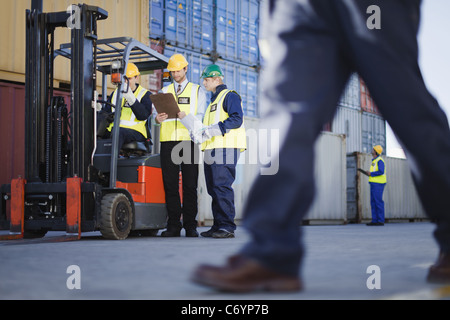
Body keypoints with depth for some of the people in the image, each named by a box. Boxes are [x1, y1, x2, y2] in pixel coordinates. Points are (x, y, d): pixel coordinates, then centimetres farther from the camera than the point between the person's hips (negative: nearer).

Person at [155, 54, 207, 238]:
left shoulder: (198, 91, 12)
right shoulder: (164, 91, 19)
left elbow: (200, 116, 1)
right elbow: (156, 114, 12)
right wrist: (158, 119, -13)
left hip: (189, 141, -2)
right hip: (168, 141, 2)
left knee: (190, 185, -3)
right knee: (170, 184, 0)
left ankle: (190, 226, 2)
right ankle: (173, 226, 4)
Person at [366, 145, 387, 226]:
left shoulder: (379, 160, -11)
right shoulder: (374, 161, 20)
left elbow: (381, 172, -23)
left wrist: (371, 173, -13)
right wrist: (369, 173, 11)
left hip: (378, 183, -10)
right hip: (374, 184, 10)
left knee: (378, 202, -9)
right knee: (373, 202, 6)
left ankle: (381, 220, -8)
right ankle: (374, 220, 7)